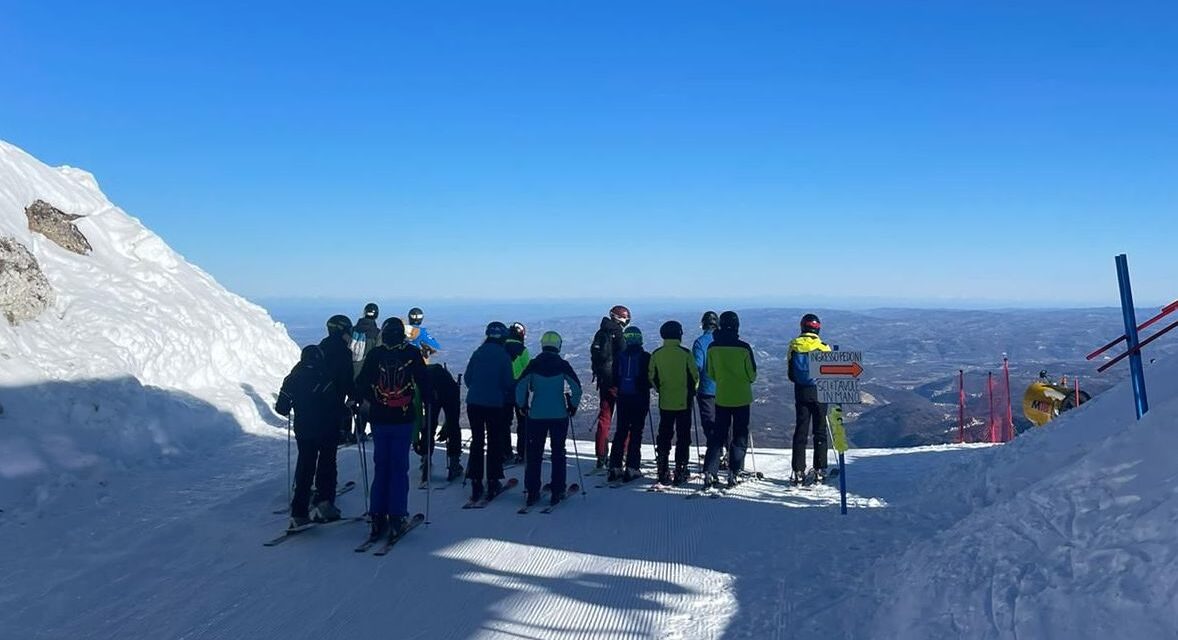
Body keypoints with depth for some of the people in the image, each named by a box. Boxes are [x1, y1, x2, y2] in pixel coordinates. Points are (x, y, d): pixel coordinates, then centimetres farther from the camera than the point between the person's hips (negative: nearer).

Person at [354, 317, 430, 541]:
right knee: (400, 468, 4)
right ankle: (397, 517, 4)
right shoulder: (412, 353, -5)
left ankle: (378, 518, 11)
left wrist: (365, 400, 19)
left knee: (380, 467, 10)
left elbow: (361, 382, 1)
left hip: (379, 419, 2)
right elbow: (424, 381, -2)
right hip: (404, 419, -1)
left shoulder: (374, 354, -2)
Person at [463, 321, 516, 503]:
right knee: (494, 442, 9)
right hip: (495, 404, -3)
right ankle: (493, 483, 11)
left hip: (474, 403, 3)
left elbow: (467, 377, 6)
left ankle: (476, 484, 11)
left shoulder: (478, 353, 1)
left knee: (477, 442, 11)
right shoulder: (503, 355, -9)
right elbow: (509, 383, -10)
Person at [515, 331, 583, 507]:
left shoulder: (533, 365, -1)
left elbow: (520, 387, -3)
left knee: (534, 454, 8)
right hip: (559, 415, -1)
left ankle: (532, 492, 9)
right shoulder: (563, 365, -3)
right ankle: (557, 492, 9)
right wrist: (573, 407, 8)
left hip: (536, 415, 1)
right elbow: (576, 388, -6)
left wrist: (522, 406, 10)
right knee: (558, 453, 9)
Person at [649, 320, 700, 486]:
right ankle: (680, 473, 6)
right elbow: (695, 376, -5)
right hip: (684, 402, -3)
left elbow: (652, 378, 3)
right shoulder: (685, 353, -10)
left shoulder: (656, 354, -2)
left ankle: (663, 474, 11)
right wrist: (692, 391, 13)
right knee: (683, 438, 6)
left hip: (665, 402, 3)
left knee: (664, 437, 10)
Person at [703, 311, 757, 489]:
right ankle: (734, 473, 7)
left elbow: (710, 374, 5)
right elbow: (752, 374, -3)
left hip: (721, 397, 3)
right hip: (741, 398, -2)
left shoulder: (712, 347, -3)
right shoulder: (743, 347, -12)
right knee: (740, 436, 8)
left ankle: (710, 472, 3)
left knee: (718, 435, 10)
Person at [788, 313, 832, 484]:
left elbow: (791, 374, 5)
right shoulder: (822, 347, -9)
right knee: (820, 431, 7)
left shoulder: (794, 346, -1)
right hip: (819, 392, -2)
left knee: (800, 431, 5)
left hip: (801, 392, 2)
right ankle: (820, 470, 7)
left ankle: (798, 471, 3)